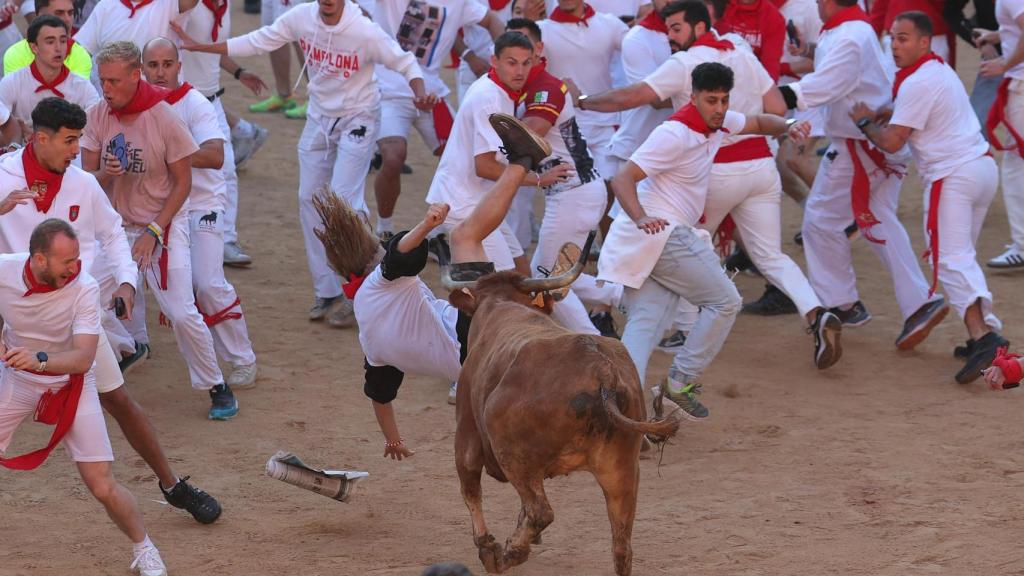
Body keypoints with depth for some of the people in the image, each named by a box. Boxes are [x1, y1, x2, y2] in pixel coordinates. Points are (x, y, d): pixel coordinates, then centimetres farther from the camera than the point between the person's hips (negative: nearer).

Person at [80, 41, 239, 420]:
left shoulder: (164, 119, -17)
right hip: (116, 225, 4)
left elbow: (183, 183, -10)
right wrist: (105, 173, -26)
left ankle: (217, 387, 5)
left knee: (181, 313, -11)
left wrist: (154, 232, -16)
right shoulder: (97, 116, -6)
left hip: (165, 222, -4)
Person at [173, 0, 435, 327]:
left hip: (357, 119, -6)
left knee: (343, 199, -16)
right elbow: (258, 42, 1)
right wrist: (200, 47, 1)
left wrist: (420, 94, -35)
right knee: (309, 199, 6)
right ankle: (327, 294, 16)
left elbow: (405, 63, -15)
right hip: (319, 119, 6)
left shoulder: (364, 31, -24)